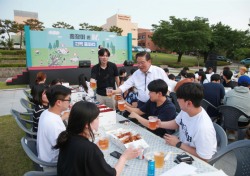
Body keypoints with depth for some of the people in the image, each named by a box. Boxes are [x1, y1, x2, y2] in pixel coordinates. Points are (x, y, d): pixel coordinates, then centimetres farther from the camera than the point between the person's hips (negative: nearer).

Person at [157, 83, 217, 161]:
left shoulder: (203, 128, -35)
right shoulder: (185, 110, -15)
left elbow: (204, 158, -24)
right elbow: (177, 123, 7)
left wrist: (178, 144, -21)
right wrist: (161, 124, -9)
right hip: (182, 148, 6)